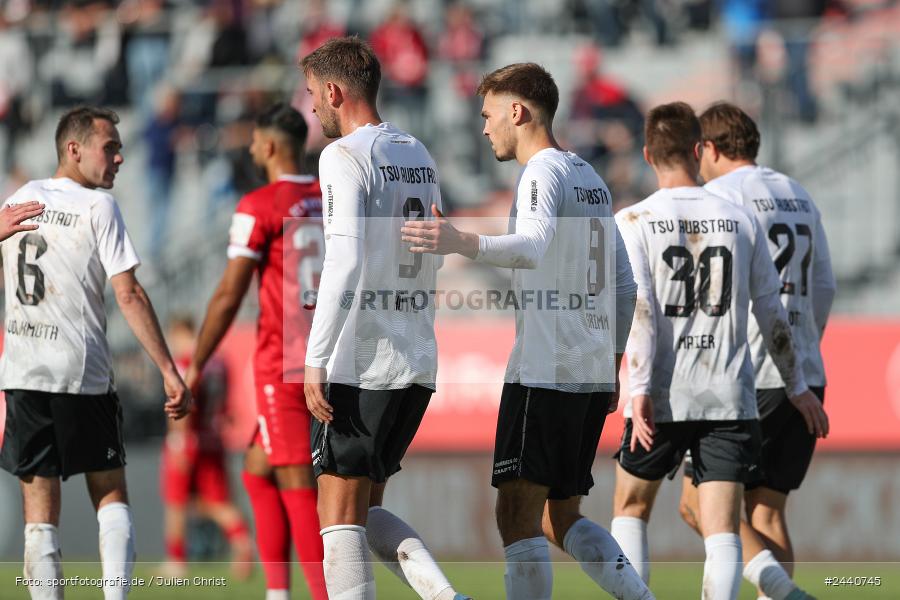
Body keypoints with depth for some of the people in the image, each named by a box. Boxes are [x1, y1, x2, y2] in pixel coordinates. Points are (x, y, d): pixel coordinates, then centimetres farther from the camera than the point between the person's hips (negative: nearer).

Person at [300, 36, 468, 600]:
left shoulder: (345, 156, -10)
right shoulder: (419, 156, 14)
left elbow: (346, 262, -19)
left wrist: (317, 359, -19)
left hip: (362, 363, -8)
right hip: (419, 361, 8)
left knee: (339, 517, -3)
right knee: (367, 510, 15)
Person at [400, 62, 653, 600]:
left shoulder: (544, 172, -8)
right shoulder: (590, 178, 21)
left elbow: (535, 245, -29)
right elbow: (624, 286, 23)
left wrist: (464, 244, -44)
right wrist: (611, 362, 29)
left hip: (544, 370, -9)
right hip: (593, 372, 9)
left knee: (518, 511, -11)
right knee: (563, 517, 15)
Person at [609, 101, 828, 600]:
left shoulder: (633, 222, -1)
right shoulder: (740, 221, 7)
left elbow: (639, 309, -12)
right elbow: (770, 313, 11)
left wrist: (640, 391, -16)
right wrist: (798, 387, 20)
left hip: (663, 399, -1)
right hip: (730, 399, 1)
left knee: (630, 508, 18)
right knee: (722, 530, -2)